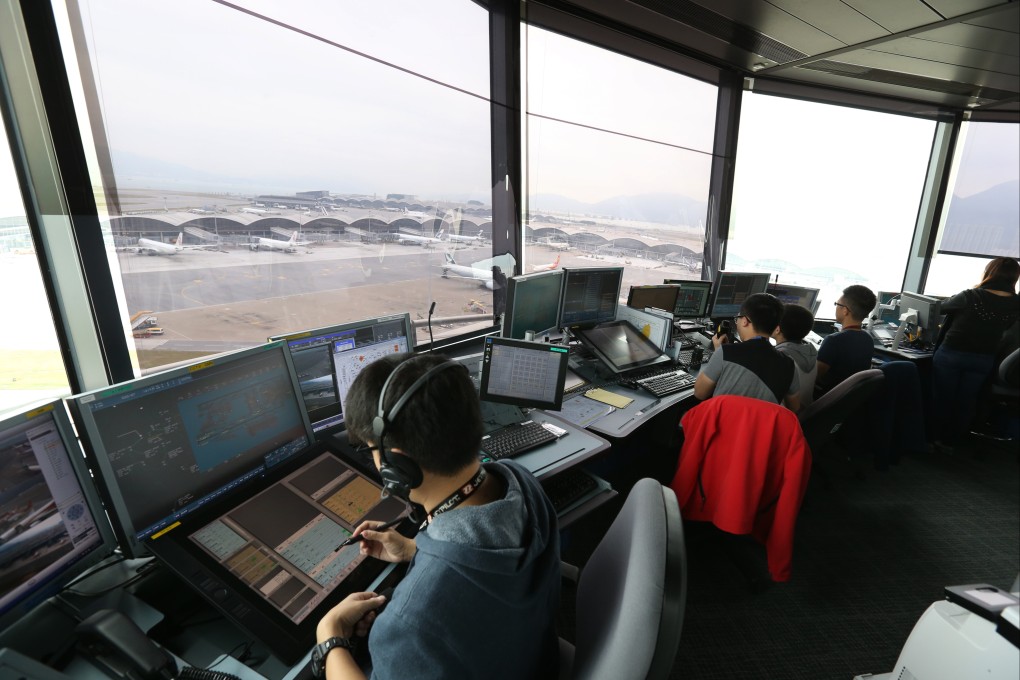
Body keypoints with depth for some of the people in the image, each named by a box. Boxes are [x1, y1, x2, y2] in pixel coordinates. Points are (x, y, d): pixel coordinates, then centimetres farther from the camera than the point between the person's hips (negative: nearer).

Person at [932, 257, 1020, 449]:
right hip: (983, 360, 4)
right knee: (966, 402, 14)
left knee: (942, 398, 10)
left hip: (951, 354, -3)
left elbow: (942, 307, 1)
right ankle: (950, 441, 25)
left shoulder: (970, 296, -17)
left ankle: (934, 438, 21)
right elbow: (1004, 327, 11)